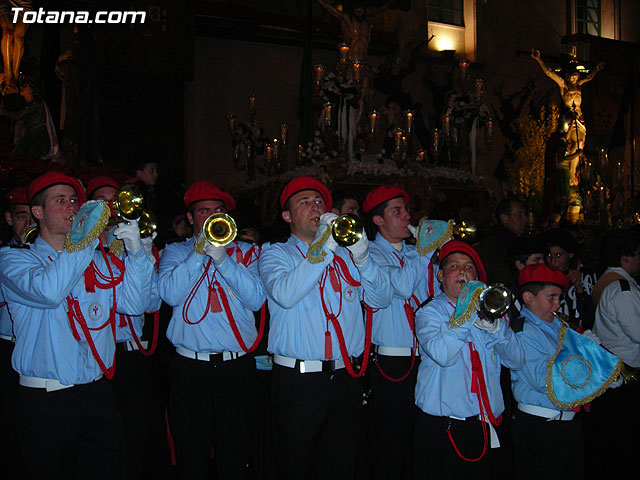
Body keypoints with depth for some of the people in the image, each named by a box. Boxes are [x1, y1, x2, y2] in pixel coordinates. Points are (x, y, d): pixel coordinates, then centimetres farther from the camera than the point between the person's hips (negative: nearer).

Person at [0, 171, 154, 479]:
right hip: (44, 401, -3)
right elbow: (48, 291, -22)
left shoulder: (99, 261, 12)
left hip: (97, 394, 4)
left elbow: (133, 304, 2)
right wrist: (85, 237, -18)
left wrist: (135, 253, -9)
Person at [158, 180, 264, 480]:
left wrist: (222, 259, -15)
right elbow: (170, 294, -9)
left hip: (237, 368, 0)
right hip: (190, 368, 0)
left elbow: (256, 299, -7)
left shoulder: (245, 252, 9)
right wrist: (199, 253, -13)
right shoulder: (176, 252, 9)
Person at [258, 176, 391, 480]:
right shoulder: (275, 254, 4)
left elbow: (381, 300, 5)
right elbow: (285, 295, -18)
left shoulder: (344, 254, 13)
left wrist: (362, 257, -10)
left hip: (345, 378, 3)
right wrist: (323, 249, -19)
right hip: (297, 383, -3)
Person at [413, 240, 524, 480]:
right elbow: (442, 354, -21)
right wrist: (466, 314, -18)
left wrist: (494, 327, -12)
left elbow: (516, 360, 3)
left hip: (481, 428, 4)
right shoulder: (430, 312, -2)